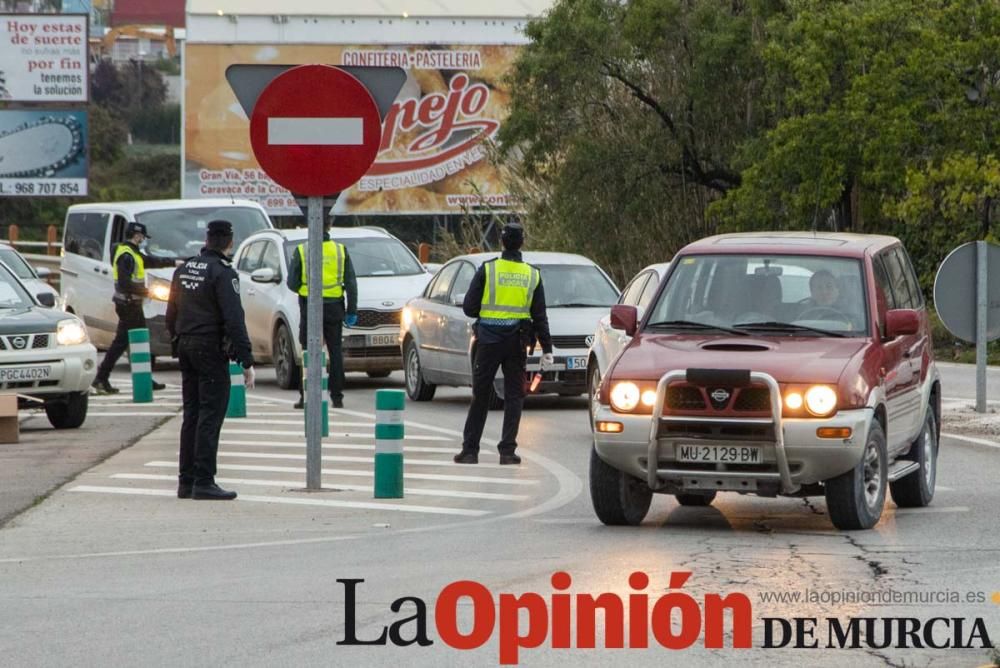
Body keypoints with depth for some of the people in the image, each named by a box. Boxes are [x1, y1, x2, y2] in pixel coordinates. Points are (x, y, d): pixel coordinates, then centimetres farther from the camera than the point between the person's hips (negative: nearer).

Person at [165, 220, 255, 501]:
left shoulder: (183, 270, 11)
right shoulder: (222, 273, -13)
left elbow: (171, 315, 17)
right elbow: (234, 320, -18)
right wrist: (246, 361, -18)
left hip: (186, 347, 8)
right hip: (211, 350, -8)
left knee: (191, 415, 12)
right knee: (210, 417, -7)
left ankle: (186, 480, 12)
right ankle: (203, 482, -11)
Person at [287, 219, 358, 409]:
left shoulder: (301, 251, -5)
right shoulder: (341, 251, 1)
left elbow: (292, 283, -3)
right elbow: (351, 283, 2)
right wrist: (352, 311, 7)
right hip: (334, 307, 2)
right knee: (335, 352, 8)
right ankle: (337, 397, 6)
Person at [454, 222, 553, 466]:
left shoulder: (487, 270, -5)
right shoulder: (533, 275, 2)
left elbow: (469, 307, -4)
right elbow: (540, 316, 3)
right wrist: (547, 349, 6)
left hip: (489, 342, -1)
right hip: (517, 343, 1)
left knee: (480, 396, 7)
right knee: (514, 396, 7)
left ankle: (470, 450, 9)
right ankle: (507, 450, 1)